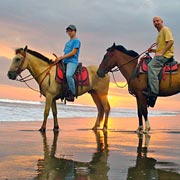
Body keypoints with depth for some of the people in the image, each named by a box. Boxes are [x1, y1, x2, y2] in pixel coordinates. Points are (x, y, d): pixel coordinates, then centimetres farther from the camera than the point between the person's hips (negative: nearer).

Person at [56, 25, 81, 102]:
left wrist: (62, 57, -12)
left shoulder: (76, 41, 0)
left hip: (72, 62, -10)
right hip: (65, 62, 10)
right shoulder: (67, 43, 26)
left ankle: (72, 93, -25)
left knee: (68, 75, -34)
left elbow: (73, 52, -10)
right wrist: (59, 58, 4)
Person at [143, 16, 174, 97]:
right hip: (161, 55, 11)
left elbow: (171, 42, -18)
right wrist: (153, 50, 15)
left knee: (151, 66, -28)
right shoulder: (160, 33, 26)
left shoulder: (165, 29, -3)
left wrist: (161, 53, -21)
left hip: (165, 55, -11)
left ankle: (154, 91, -36)